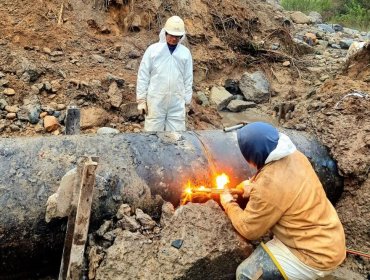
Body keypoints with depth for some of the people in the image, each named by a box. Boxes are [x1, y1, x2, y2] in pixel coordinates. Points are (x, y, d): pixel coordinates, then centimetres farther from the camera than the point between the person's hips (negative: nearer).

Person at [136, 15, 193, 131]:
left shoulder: (185, 53, 5)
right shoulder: (153, 49, -2)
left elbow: (188, 79, 8)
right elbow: (143, 75, 0)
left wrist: (187, 102, 7)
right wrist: (141, 99, -2)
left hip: (177, 103, 2)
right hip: (155, 101, -2)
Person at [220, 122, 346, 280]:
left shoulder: (269, 186, -30)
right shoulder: (293, 156, -5)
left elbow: (249, 230, -15)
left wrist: (229, 204, 1)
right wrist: (254, 185, 7)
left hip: (316, 254, -9)